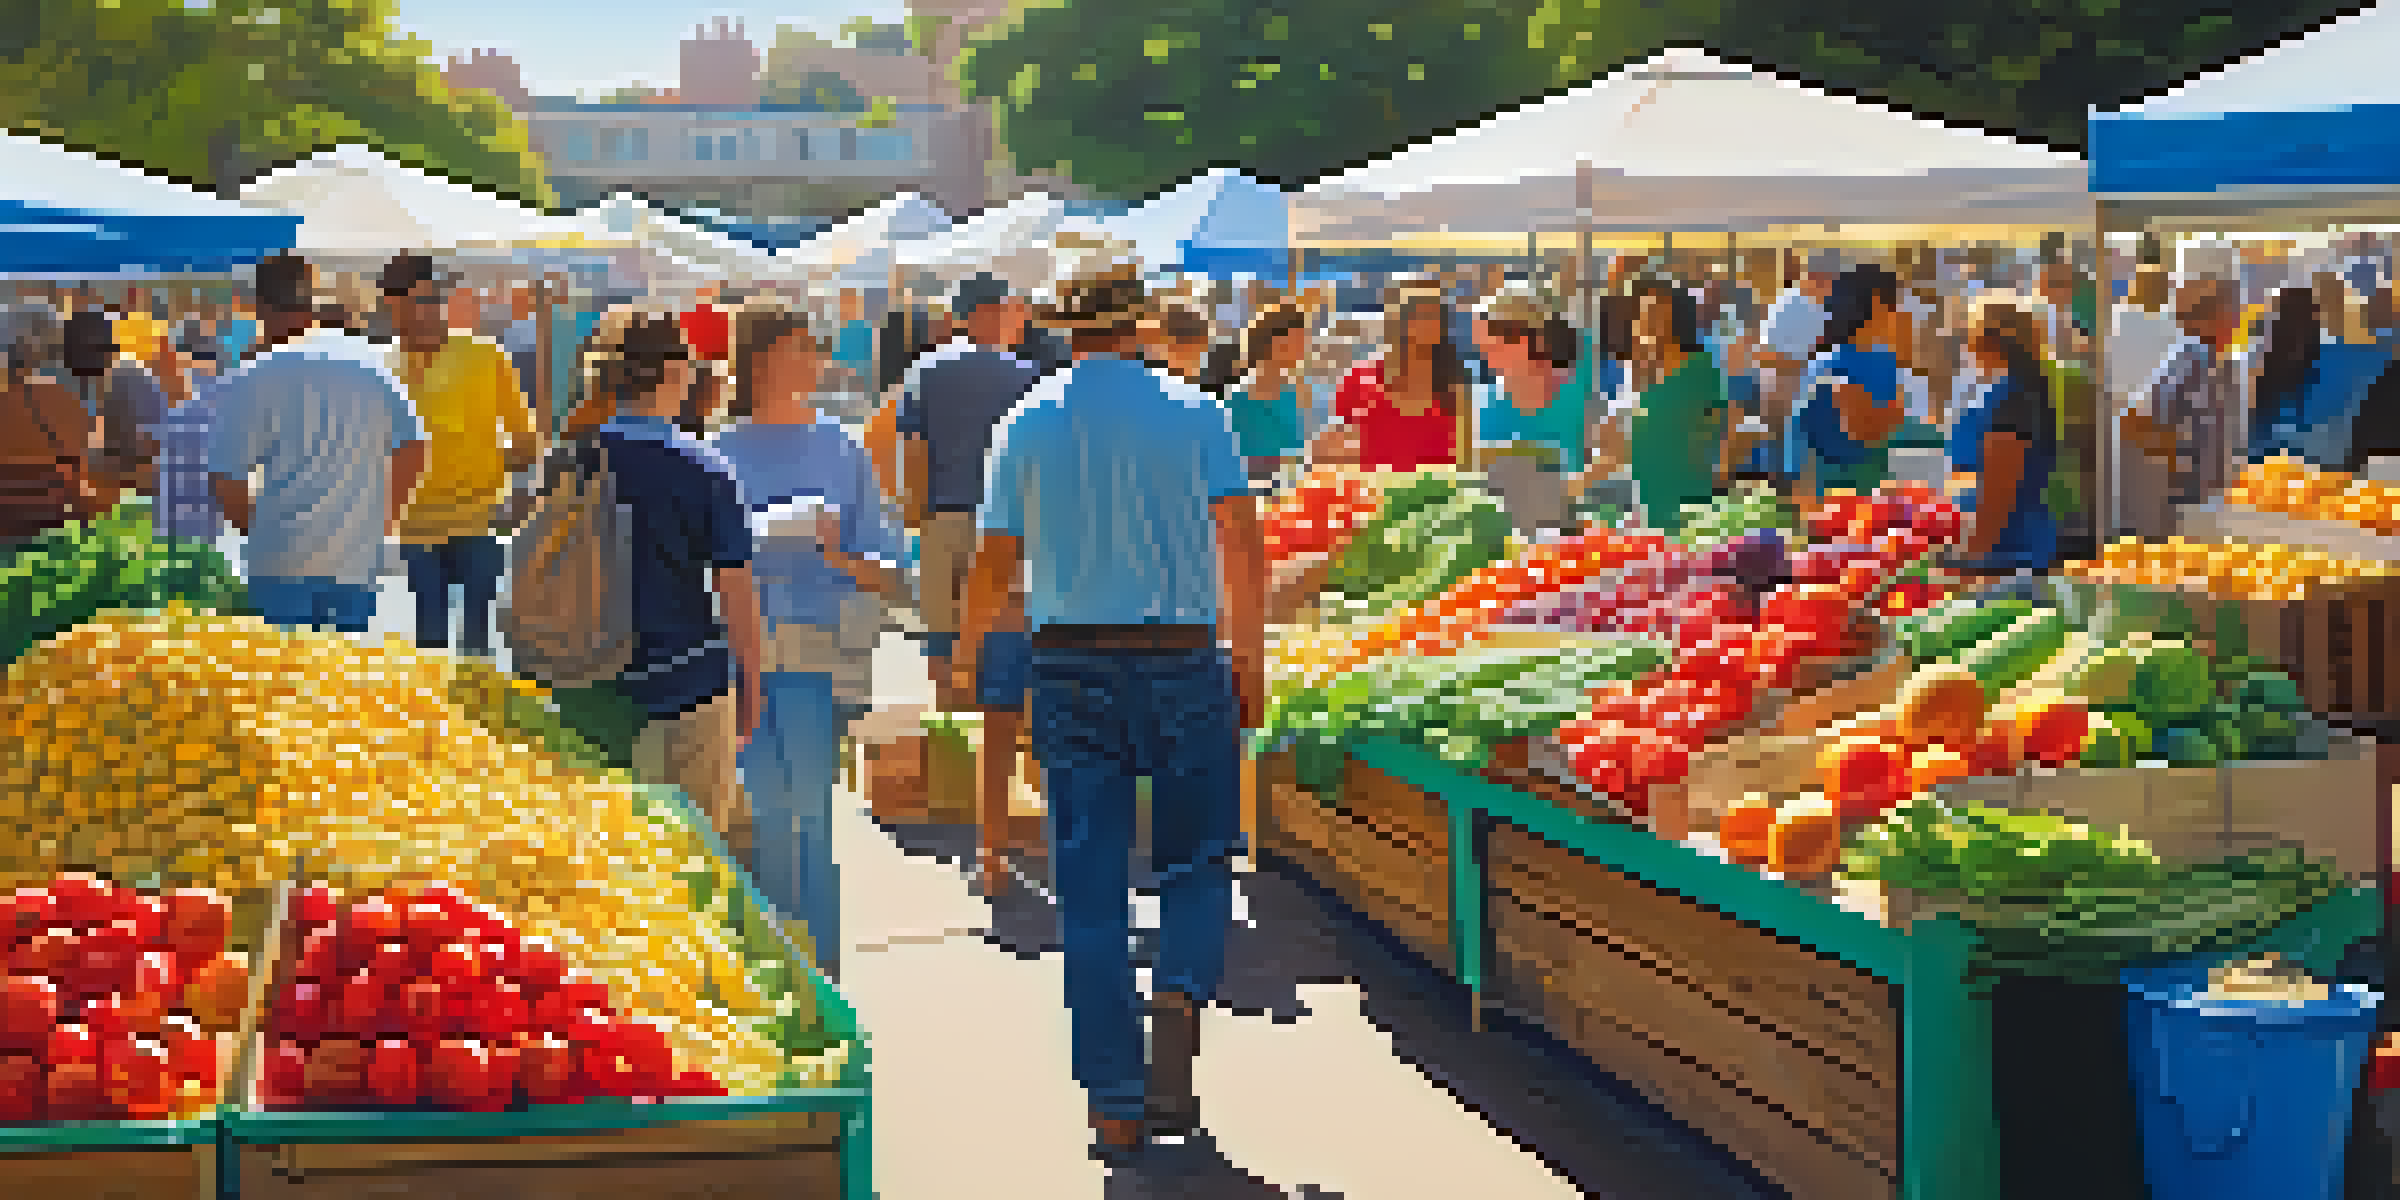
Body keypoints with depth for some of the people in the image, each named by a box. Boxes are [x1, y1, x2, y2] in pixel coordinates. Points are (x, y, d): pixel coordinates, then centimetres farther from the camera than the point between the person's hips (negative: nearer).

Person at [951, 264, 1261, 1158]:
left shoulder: (1027, 422, 5)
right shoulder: (1192, 412, 0)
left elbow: (995, 562, 6)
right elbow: (1241, 539, -8)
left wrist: (966, 651, 22)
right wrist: (1251, 658, -2)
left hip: (1069, 665, 1)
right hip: (1181, 660, -1)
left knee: (1089, 891, 4)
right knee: (1199, 859, 12)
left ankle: (1113, 1106, 2)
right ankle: (1178, 997, -17)